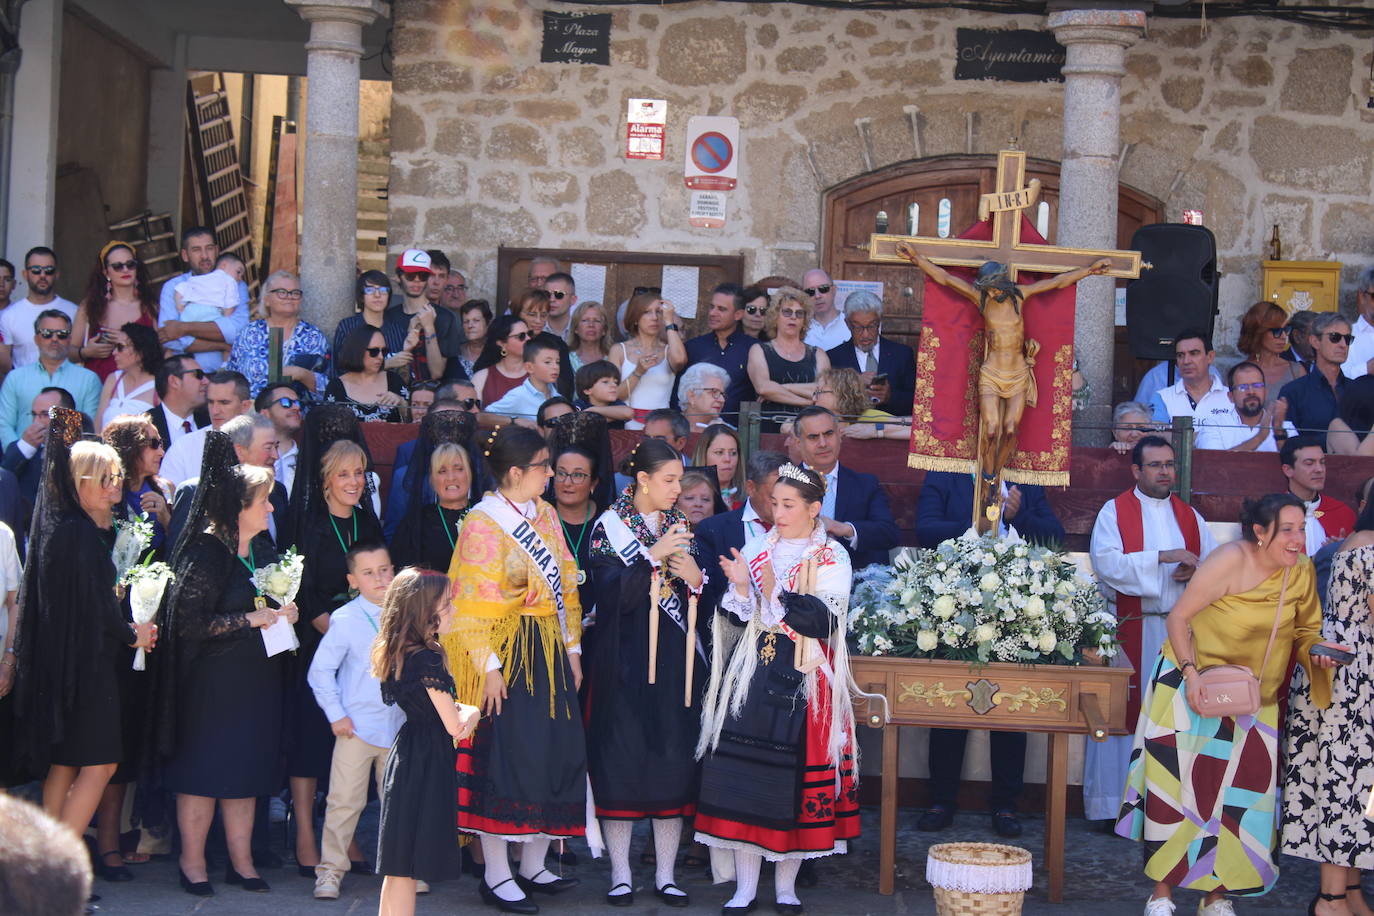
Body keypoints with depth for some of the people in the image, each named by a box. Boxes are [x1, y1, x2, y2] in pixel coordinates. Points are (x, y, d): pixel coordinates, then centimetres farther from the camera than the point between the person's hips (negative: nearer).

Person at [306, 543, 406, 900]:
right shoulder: (345, 620, -9)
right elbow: (320, 671, -6)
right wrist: (335, 714, -7)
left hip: (399, 727, 4)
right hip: (356, 728, -4)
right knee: (345, 801, -2)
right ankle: (330, 870, 8)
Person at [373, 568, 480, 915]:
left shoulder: (399, 654, 7)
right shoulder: (428, 660, -19)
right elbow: (454, 727, -16)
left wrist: (462, 712, 2)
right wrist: (471, 713, 5)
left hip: (406, 755, 9)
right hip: (427, 761, -9)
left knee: (398, 866, 14)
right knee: (407, 867, -3)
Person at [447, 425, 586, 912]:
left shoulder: (545, 514, 12)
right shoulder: (483, 523, -10)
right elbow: (473, 605, -13)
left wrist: (572, 648, 12)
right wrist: (489, 666, -17)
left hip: (549, 651, 7)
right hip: (508, 653, -7)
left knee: (559, 754, 5)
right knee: (507, 757, -5)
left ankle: (533, 866, 17)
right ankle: (496, 875, 5)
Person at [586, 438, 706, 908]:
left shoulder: (682, 526, 11)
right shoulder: (609, 526, -3)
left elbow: (705, 601, 13)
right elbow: (612, 595, -13)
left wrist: (695, 578, -8)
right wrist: (654, 557, -19)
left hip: (676, 663, 4)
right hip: (625, 662, -4)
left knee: (674, 761, 3)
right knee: (621, 761, -2)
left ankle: (665, 874, 11)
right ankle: (620, 873, 8)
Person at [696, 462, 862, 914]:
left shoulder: (831, 558, 0)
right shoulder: (757, 548, 10)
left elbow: (823, 622, -12)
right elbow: (736, 616, 6)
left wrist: (774, 593, -19)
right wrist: (741, 587, -13)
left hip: (803, 682, -3)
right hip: (753, 675, 3)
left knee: (794, 777, -1)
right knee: (745, 776, -2)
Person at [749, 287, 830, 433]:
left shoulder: (817, 354, 17)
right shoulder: (759, 350, 13)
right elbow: (763, 387, -6)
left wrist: (779, 388, -3)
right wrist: (806, 401, -3)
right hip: (768, 429, -1)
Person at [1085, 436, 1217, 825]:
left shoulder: (1189, 515, 17)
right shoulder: (1115, 511, 3)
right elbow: (1106, 563, -12)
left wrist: (1197, 571, -10)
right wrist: (1162, 556, -18)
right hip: (1129, 630, -4)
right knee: (1125, 714, -5)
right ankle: (1116, 804, -2)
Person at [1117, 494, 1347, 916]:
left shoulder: (1301, 572, -6)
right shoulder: (1231, 560, -21)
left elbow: (1303, 630, 6)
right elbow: (1178, 617, -17)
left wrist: (1315, 649, -17)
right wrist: (1191, 674, -27)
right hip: (1194, 686, -4)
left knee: (1242, 794, 3)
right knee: (1177, 786, -1)